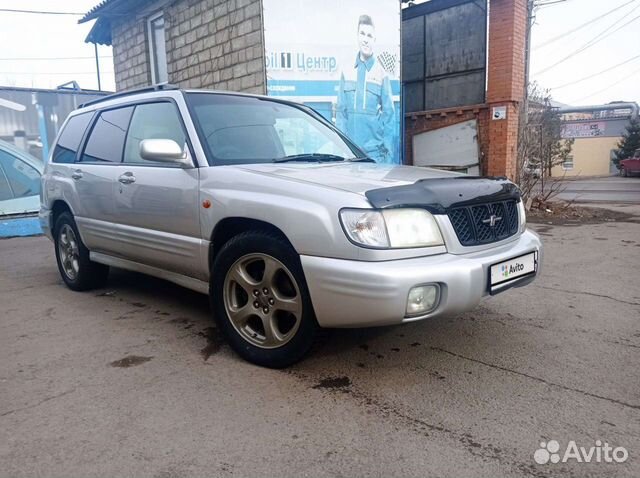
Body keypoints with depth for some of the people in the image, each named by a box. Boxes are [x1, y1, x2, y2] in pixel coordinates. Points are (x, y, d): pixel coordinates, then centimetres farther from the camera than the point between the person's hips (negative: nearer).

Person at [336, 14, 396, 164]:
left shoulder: (381, 74, 0)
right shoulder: (347, 72, 6)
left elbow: (388, 114, 0)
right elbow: (341, 111, 8)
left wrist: (389, 153, -5)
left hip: (375, 151, -2)